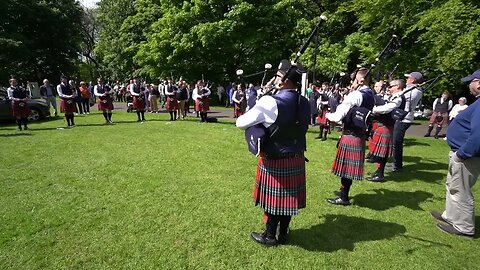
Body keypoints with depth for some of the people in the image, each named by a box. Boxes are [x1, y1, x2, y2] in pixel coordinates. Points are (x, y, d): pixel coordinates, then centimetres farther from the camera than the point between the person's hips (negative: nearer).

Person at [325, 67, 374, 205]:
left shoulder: (356, 95, -17)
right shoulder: (371, 96, 9)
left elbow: (338, 116, -19)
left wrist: (328, 115, 0)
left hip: (350, 136, -8)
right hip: (360, 135, 8)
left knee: (345, 165, 2)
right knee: (349, 165, 19)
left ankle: (344, 198, 13)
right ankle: (344, 190, 34)